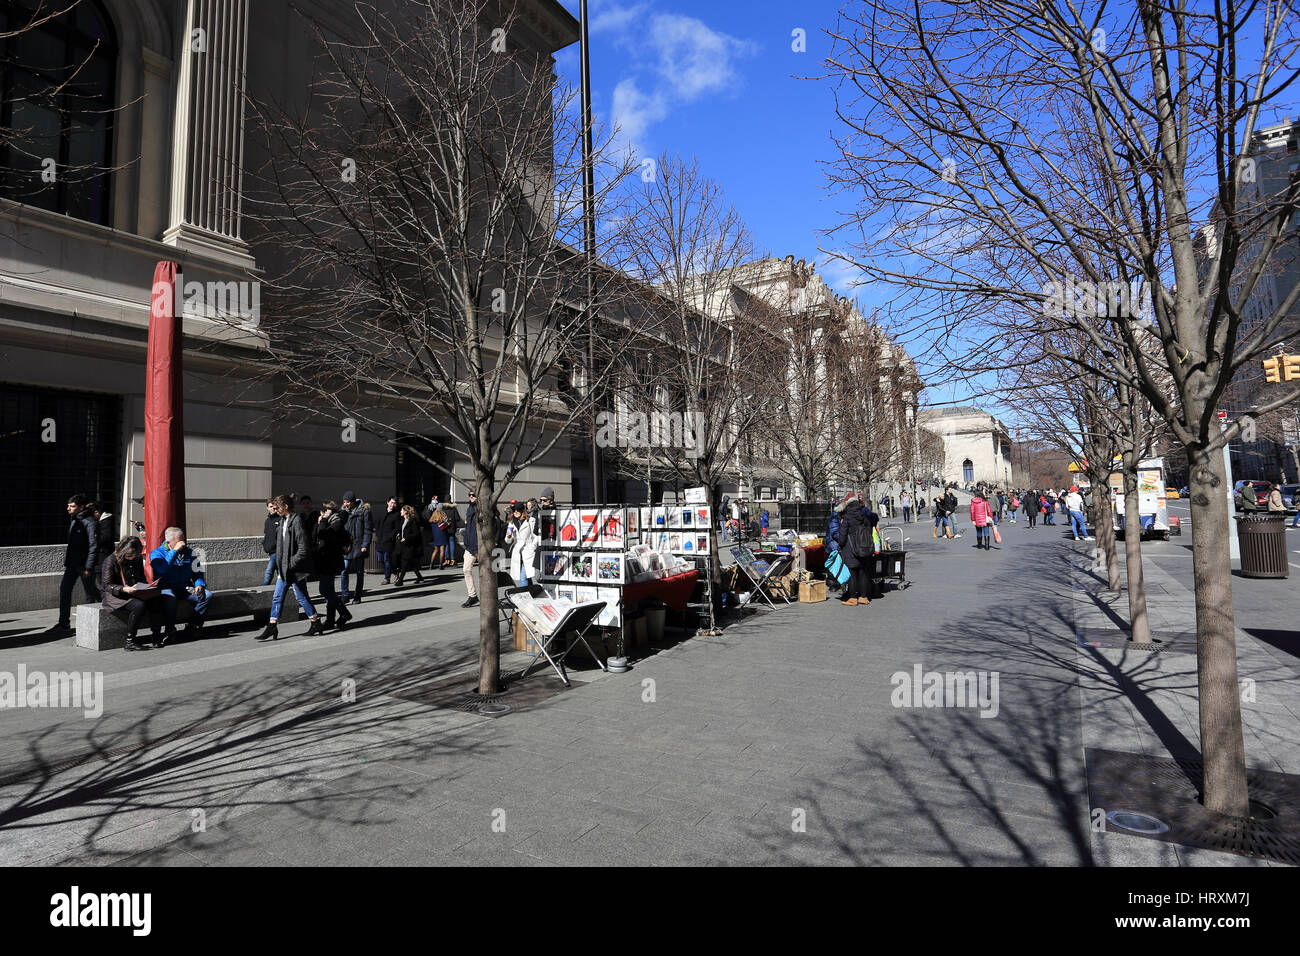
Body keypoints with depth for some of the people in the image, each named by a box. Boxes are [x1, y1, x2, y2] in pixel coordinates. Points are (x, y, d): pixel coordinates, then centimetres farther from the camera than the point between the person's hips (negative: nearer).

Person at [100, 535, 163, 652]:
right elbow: (107, 585, -12)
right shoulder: (111, 560, -8)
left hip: (135, 594, 6)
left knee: (156, 601, -23)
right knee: (139, 605, -34)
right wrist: (124, 589, -28)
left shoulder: (138, 559, 11)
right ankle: (129, 642, -25)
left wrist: (146, 587, 1)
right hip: (115, 595, -6)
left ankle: (155, 638, -18)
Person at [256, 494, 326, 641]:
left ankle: (317, 624, 15)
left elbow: (304, 549, -21)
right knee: (277, 597, 10)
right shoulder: (283, 520, 11)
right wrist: (280, 565, 13)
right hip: (285, 568, 9)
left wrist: (290, 565, -18)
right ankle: (272, 628, 16)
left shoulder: (297, 521, -18)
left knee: (301, 597, 2)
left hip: (295, 569, -9)